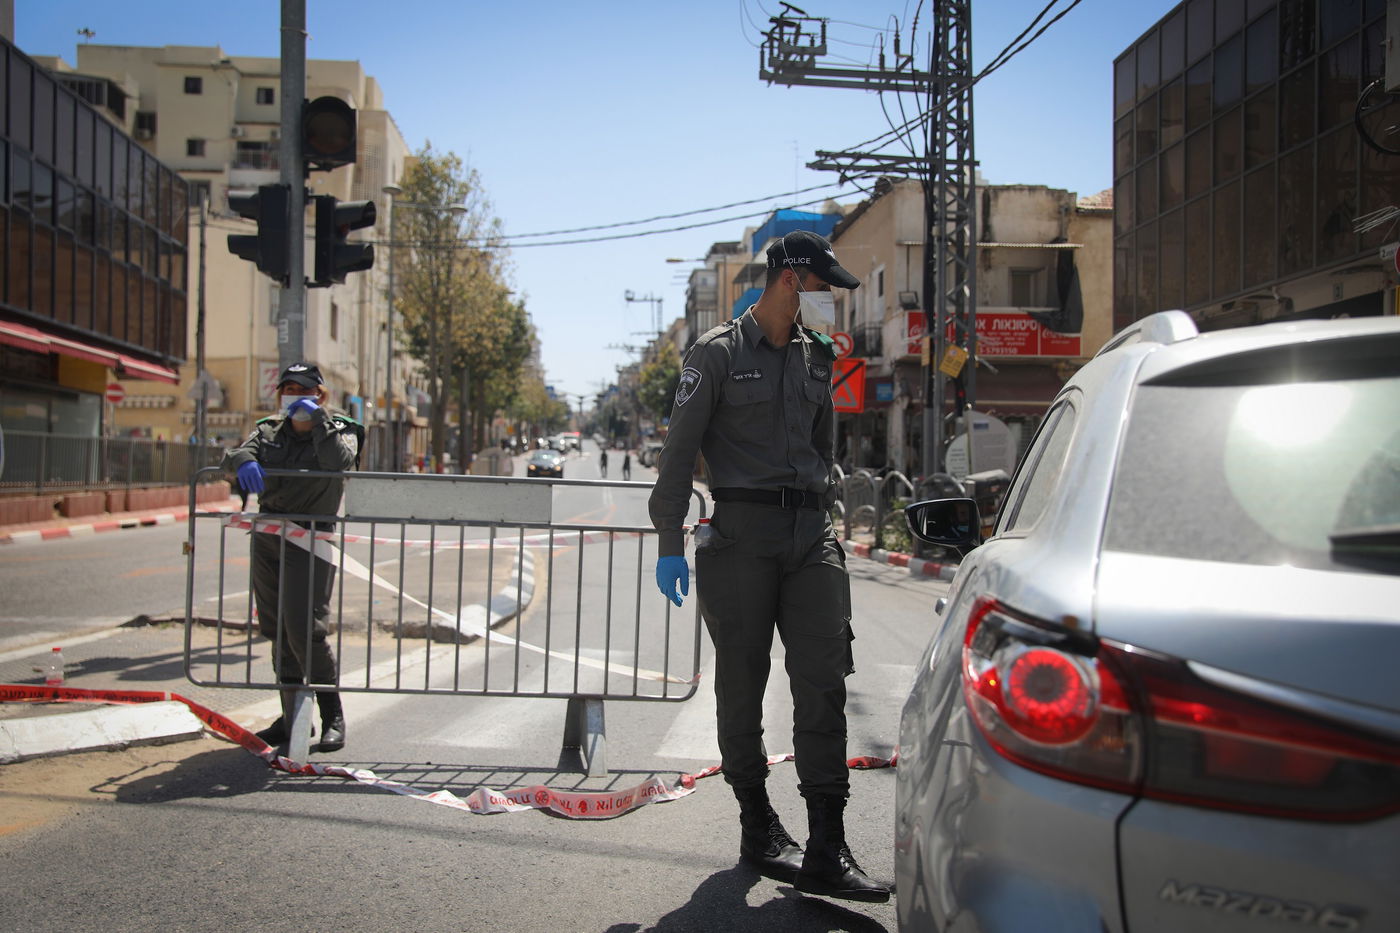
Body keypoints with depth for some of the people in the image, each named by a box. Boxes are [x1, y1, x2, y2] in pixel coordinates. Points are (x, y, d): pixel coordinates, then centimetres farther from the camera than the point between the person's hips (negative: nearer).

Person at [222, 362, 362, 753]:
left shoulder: (339, 430, 1)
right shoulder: (269, 430, 13)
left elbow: (338, 462, -21)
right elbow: (234, 455, -5)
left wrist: (318, 419, -19)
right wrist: (244, 460, -28)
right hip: (268, 538, 6)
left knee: (304, 629, -14)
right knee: (276, 630, 10)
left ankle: (333, 717, -1)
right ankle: (292, 716, 21)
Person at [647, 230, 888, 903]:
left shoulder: (816, 357, 16)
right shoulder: (718, 353, 0)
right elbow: (679, 451, -3)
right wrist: (669, 544, -7)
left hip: (810, 535, 5)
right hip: (741, 535, -4)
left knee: (823, 685, -5)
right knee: (742, 686, 4)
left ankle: (826, 852, -3)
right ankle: (758, 828, 20)